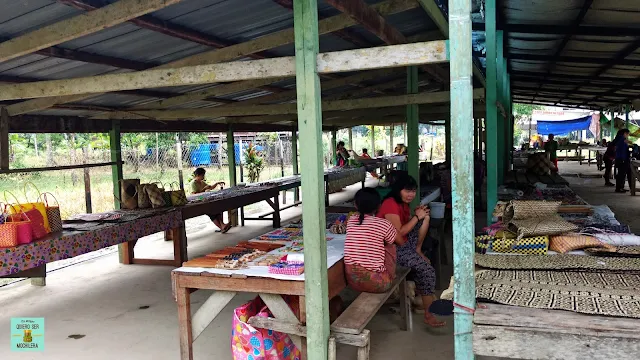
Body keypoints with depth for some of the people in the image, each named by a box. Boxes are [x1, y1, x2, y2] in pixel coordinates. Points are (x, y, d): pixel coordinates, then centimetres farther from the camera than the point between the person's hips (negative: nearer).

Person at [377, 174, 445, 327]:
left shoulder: (403, 203, 9)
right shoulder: (390, 205, -21)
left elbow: (407, 228, 11)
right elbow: (399, 233, -24)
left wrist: (420, 215, -5)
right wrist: (417, 217, -16)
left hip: (403, 243, 10)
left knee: (425, 217, 8)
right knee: (426, 269, -19)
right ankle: (428, 315, -11)